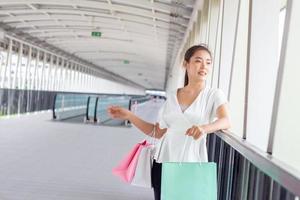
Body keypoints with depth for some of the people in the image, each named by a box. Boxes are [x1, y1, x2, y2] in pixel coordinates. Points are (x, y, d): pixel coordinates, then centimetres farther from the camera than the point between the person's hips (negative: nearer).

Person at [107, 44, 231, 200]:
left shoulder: (214, 94, -1)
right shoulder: (172, 96, 9)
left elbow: (226, 122, -19)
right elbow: (158, 132, 10)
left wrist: (204, 128, -39)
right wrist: (129, 116, 5)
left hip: (192, 165, -3)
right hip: (163, 163, 3)